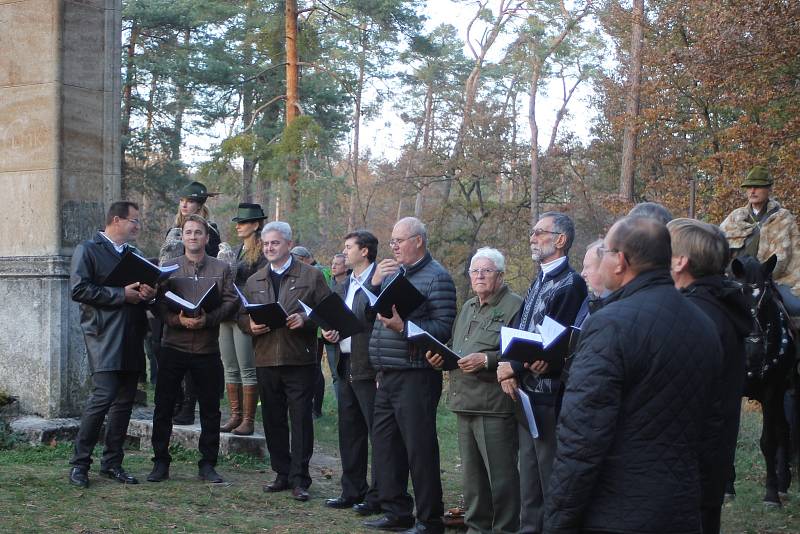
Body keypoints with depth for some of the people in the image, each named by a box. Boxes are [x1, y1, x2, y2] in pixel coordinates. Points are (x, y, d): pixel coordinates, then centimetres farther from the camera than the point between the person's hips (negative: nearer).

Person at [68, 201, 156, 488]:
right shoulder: (87, 250, 0)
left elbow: (145, 287, 28)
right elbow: (79, 289, -12)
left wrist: (148, 293, 3)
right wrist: (121, 294, -14)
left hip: (131, 338, 7)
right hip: (104, 335, -7)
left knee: (124, 401, 6)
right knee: (103, 397, -16)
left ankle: (112, 463, 14)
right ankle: (79, 463, -6)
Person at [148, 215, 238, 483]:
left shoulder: (222, 269, 7)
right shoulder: (169, 267, 7)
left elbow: (230, 302, -2)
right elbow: (159, 303, -1)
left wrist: (207, 319, -17)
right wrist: (178, 320, -19)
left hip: (207, 348, 0)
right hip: (174, 345, 0)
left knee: (210, 408, 5)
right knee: (164, 406, 1)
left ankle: (207, 464, 15)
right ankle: (160, 462, 11)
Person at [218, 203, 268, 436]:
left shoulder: (262, 253, -8)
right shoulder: (235, 251, 18)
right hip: (227, 316, 8)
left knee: (247, 370, -4)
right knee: (230, 369, 10)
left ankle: (248, 420, 0)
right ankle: (235, 416, 16)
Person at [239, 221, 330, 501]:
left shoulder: (312, 276, 2)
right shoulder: (254, 281, 16)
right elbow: (242, 314, 17)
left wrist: (305, 320, -17)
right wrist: (250, 325, -4)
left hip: (300, 360, -4)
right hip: (266, 360, 4)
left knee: (301, 420, -4)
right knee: (273, 420, 9)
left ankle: (299, 479, -1)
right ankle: (282, 473, 19)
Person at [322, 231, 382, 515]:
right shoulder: (341, 286, 18)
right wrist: (329, 332, 4)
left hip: (369, 369, -9)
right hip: (345, 368, 9)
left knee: (377, 432, -3)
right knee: (349, 432, 14)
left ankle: (378, 496, 2)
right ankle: (353, 491, 23)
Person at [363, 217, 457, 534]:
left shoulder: (436, 277, -7)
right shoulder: (392, 272, 16)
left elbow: (443, 328, -14)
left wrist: (402, 326, -22)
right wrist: (374, 282, -1)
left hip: (415, 375, -8)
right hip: (387, 376, 8)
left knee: (419, 448, -3)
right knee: (384, 442, 12)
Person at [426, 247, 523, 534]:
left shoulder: (515, 306, -7)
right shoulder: (468, 308, 21)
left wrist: (487, 360, -23)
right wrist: (441, 358, 9)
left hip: (494, 405, -8)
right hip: (465, 403, 8)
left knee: (500, 474, -5)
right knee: (472, 472, 15)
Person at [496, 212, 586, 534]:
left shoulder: (570, 284, -13)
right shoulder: (538, 282, 16)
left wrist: (515, 368, -11)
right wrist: (508, 369, -4)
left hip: (549, 400, -9)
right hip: (526, 396, 9)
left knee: (552, 484, -2)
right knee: (529, 480, 15)